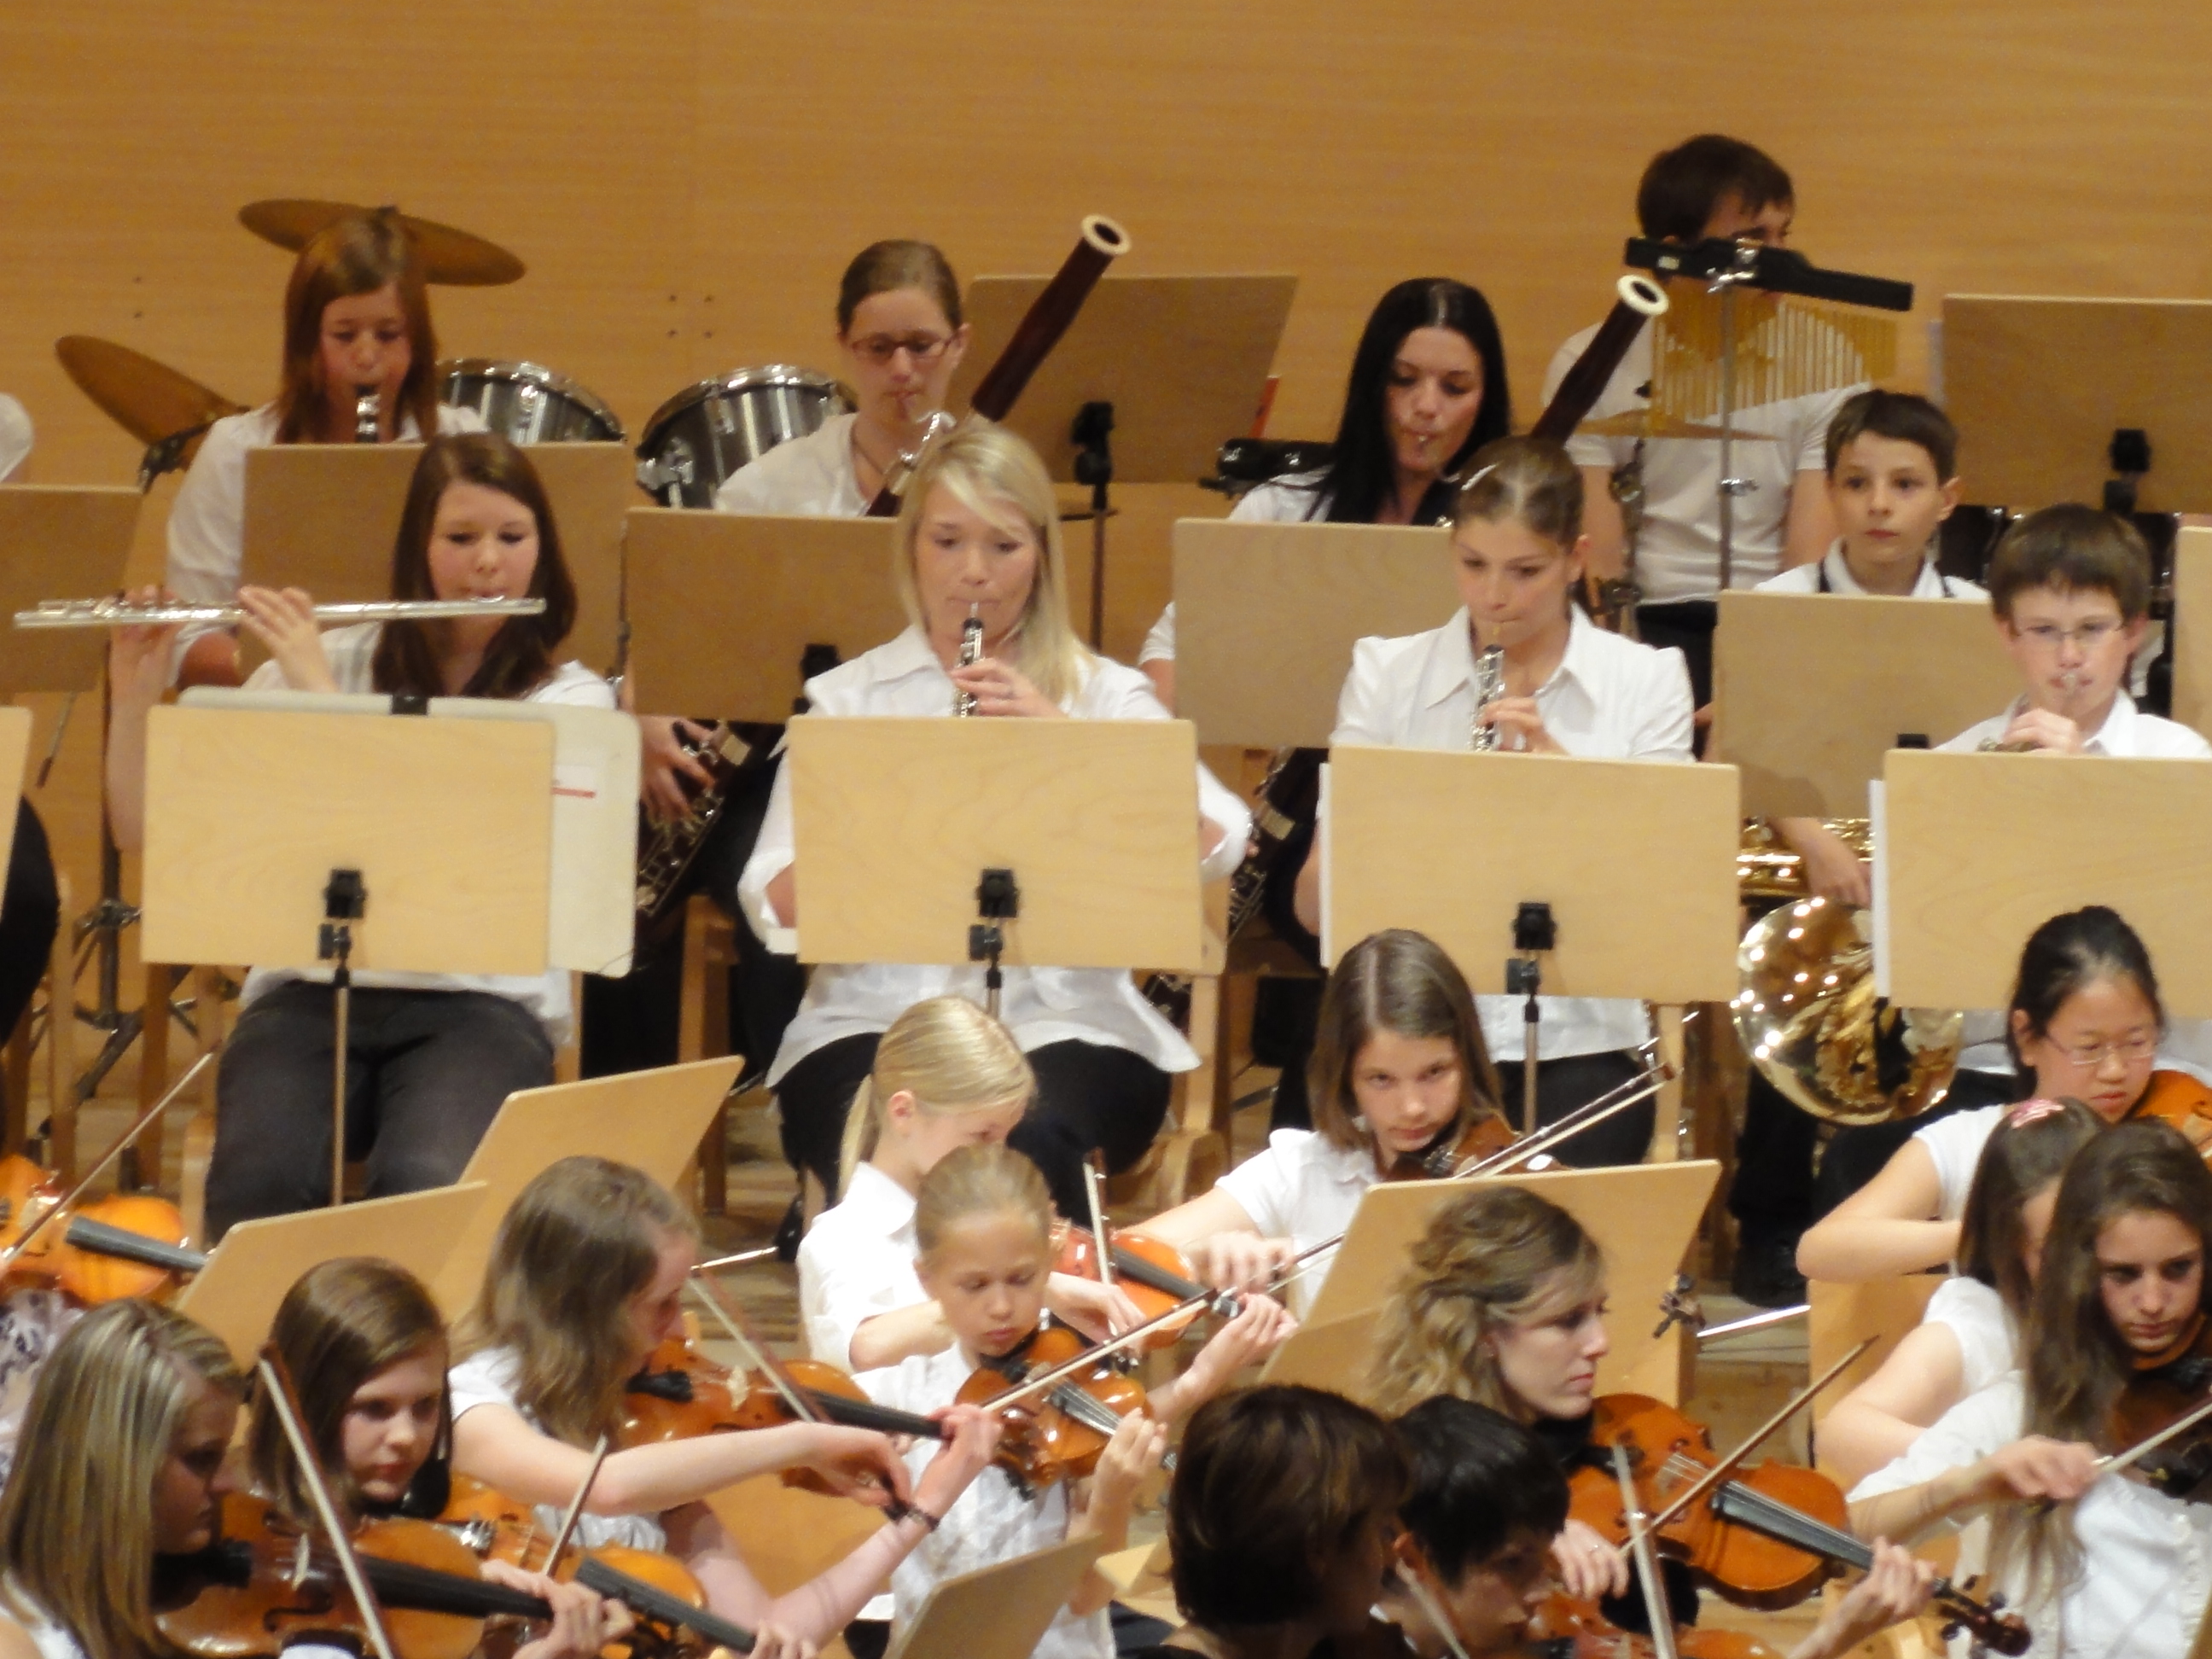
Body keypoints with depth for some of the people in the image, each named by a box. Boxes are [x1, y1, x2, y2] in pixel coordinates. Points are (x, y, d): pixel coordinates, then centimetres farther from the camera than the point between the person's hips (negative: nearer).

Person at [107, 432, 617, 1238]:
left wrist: (321, 690, -16)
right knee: (260, 1182, -30)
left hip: (479, 998, -1)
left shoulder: (569, 696, 2)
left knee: (427, 1189, -33)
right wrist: (135, 695, -10)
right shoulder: (320, 661, 7)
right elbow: (142, 829, 7)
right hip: (313, 990, 1)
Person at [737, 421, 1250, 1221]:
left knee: (1028, 1138, -33)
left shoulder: (1108, 695, 12)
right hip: (877, 1017, 0)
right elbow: (773, 906, 0)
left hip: (1063, 1020, 0)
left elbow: (1217, 846, -6)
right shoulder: (845, 698, 13)